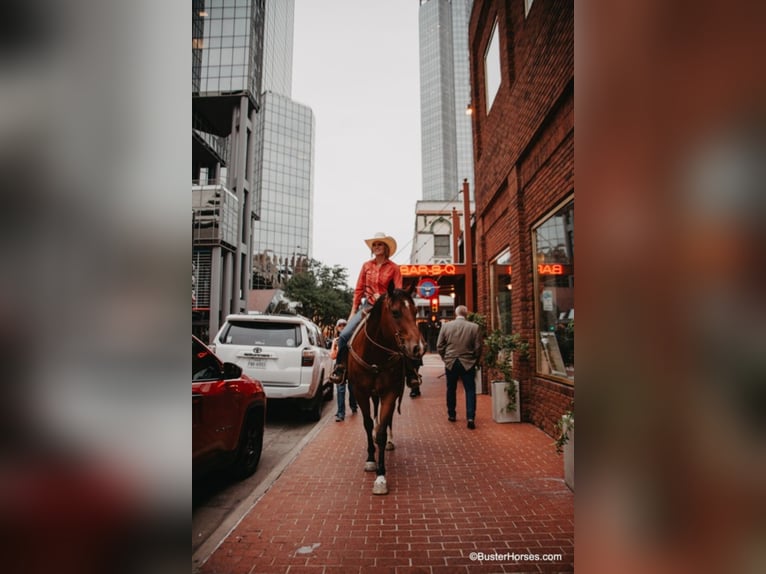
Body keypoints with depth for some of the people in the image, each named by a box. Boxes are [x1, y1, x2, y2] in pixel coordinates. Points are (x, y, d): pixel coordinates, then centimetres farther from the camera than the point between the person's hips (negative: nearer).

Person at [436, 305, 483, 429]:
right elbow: (478, 347, -4)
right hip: (468, 363, -1)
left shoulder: (446, 326, -3)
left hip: (450, 363, 1)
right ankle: (470, 417, -5)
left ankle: (452, 415, 27)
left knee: (451, 390, 16)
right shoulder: (474, 327, -5)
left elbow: (439, 346, 0)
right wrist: (475, 361, 11)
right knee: (470, 391, 4)